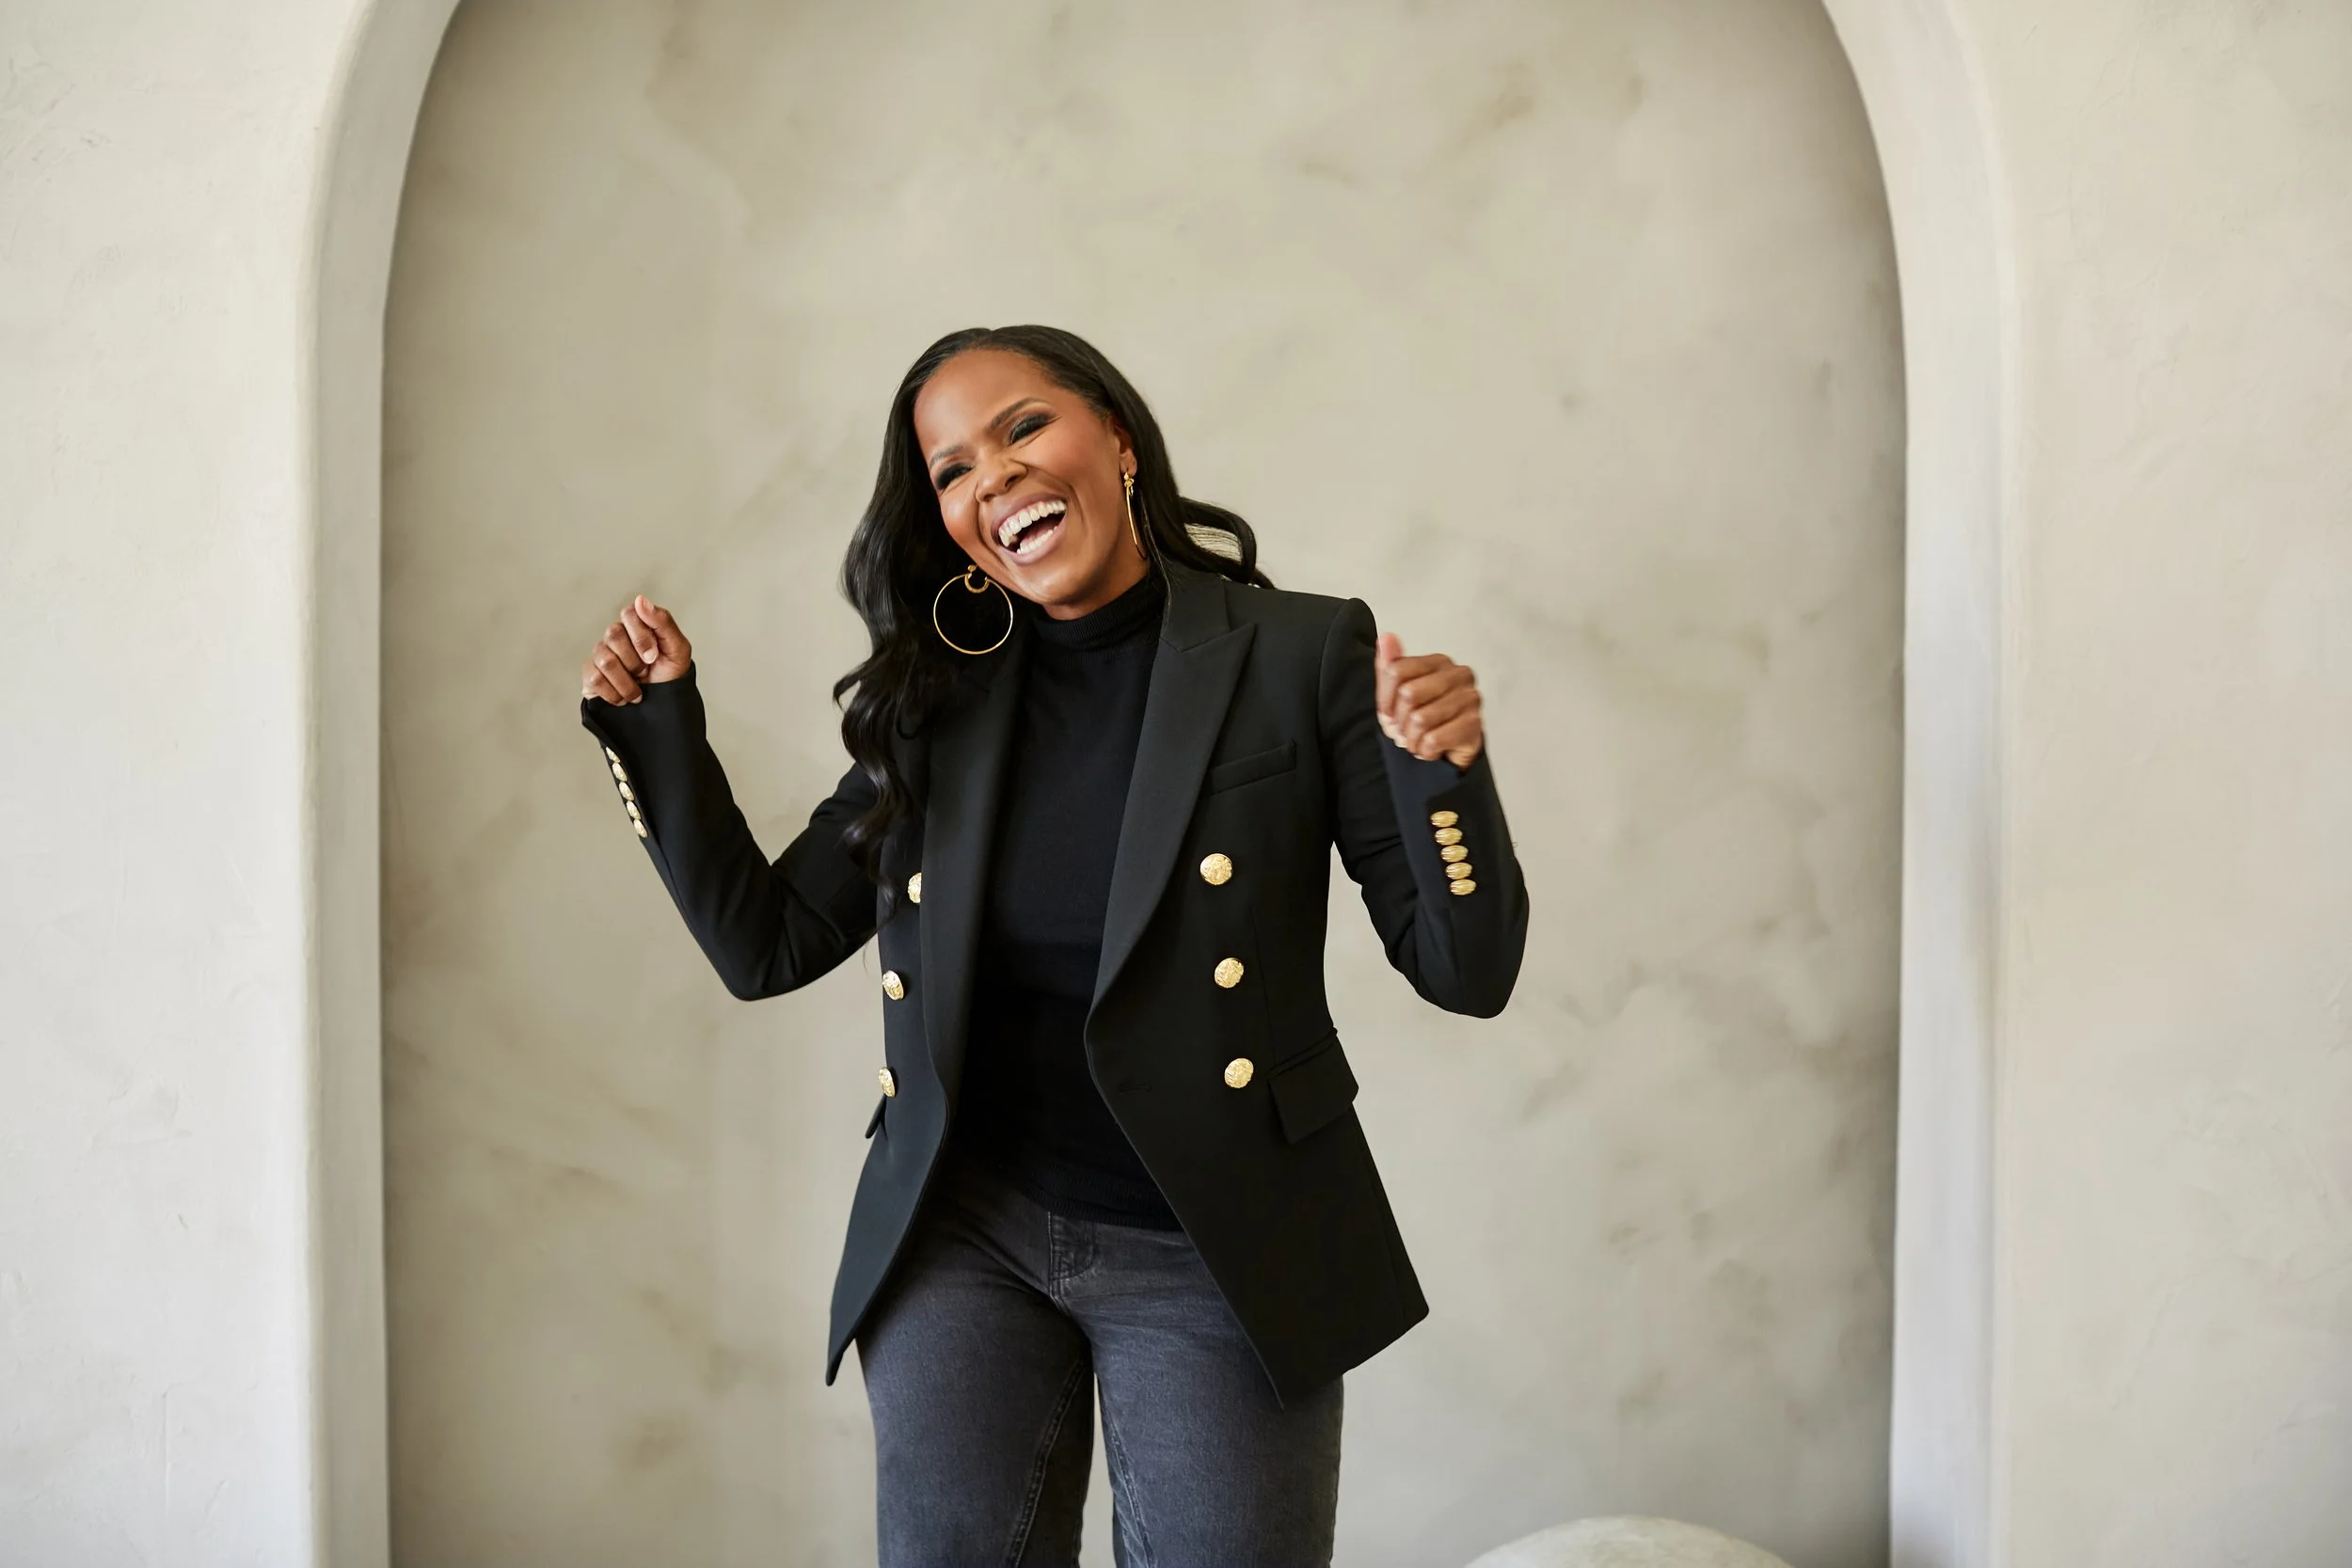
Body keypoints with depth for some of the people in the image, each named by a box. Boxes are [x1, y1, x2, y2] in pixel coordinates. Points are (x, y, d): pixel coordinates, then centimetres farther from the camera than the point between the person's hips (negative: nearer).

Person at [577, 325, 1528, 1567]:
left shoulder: (1301, 657, -8)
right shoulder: (933, 701, 2)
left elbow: (1467, 972, -10)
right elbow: (765, 945, 5)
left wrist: (1443, 770, -28)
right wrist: (657, 721, -2)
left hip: (1220, 1258, -2)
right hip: (960, 1240, 3)